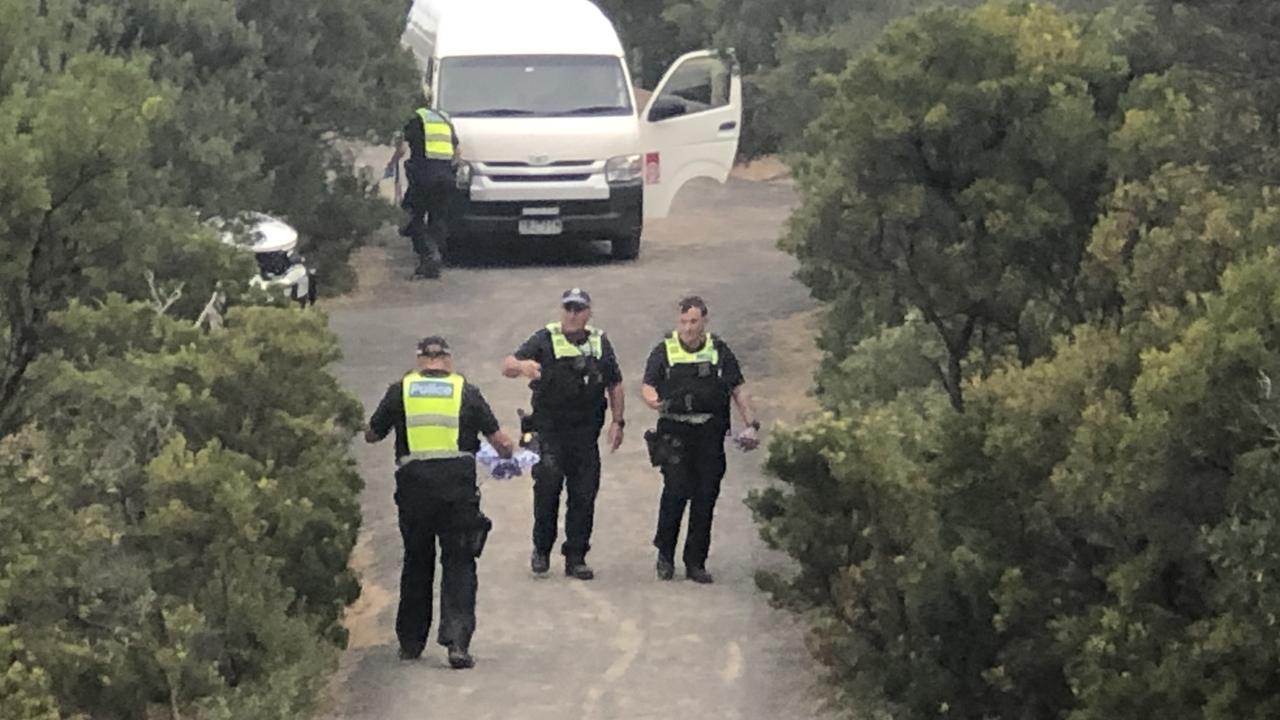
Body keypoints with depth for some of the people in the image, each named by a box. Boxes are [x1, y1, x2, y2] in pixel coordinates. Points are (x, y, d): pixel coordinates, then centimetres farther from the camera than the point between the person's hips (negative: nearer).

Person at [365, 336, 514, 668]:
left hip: (413, 487, 1)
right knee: (459, 565, 2)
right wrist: (507, 453, 30)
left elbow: (371, 435, 16)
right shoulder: (466, 392, 6)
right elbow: (501, 442, 8)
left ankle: (411, 642, 22)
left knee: (416, 564, 16)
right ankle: (457, 640, -13)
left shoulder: (400, 390, 7)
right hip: (457, 487, -1)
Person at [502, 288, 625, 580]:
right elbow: (507, 366, -10)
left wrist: (618, 421, 10)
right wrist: (522, 365, -33)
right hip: (549, 432, -3)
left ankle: (576, 558, 9)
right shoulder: (545, 340, -2)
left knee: (584, 496, 2)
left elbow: (614, 384, 18)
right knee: (547, 489, -11)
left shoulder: (600, 343, 10)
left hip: (586, 434, 3)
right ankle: (541, 550, 6)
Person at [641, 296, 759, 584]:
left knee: (705, 497, 1)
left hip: (710, 434, 2)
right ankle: (665, 555, 3)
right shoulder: (664, 352, 7)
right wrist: (654, 401, -21)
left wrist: (751, 424, 3)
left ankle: (696, 563, 8)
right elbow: (648, 387, 3)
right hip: (674, 433, -2)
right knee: (675, 490, -14)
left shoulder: (720, 352, 11)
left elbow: (738, 390, 13)